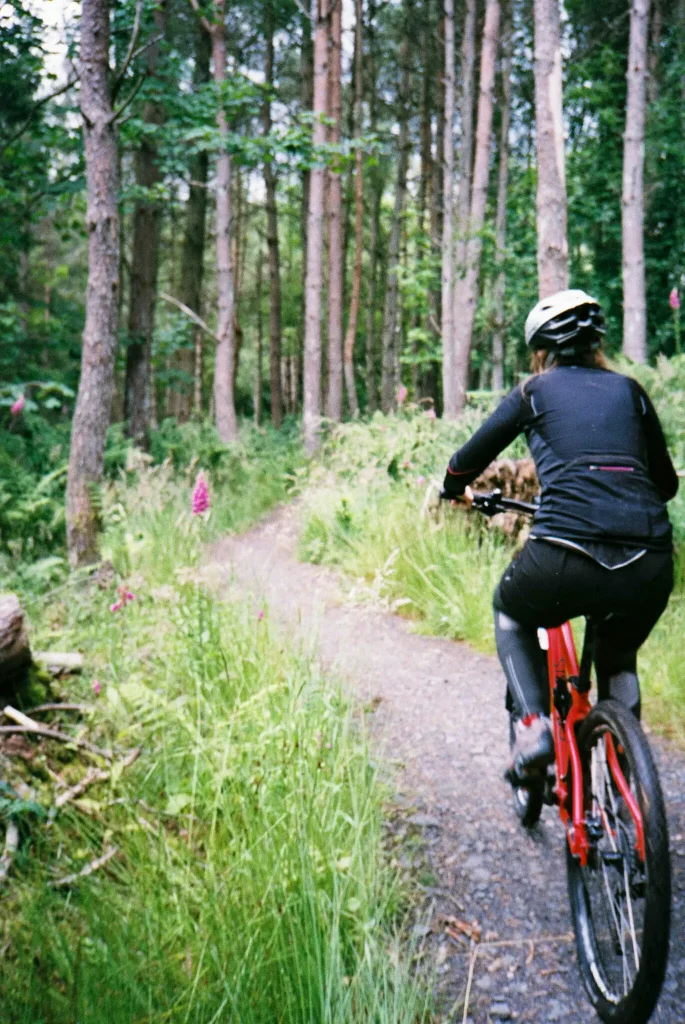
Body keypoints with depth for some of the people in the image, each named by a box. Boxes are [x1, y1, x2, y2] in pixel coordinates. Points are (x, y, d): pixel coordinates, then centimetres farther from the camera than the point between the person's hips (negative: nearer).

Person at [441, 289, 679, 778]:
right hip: (652, 568, 3)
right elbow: (667, 483, 28)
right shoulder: (629, 390, 21)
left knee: (511, 615, 31)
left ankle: (532, 725, 11)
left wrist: (454, 489, 45)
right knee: (618, 659, 34)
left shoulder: (536, 391, 15)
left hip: (567, 557, -3)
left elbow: (471, 458, 22)